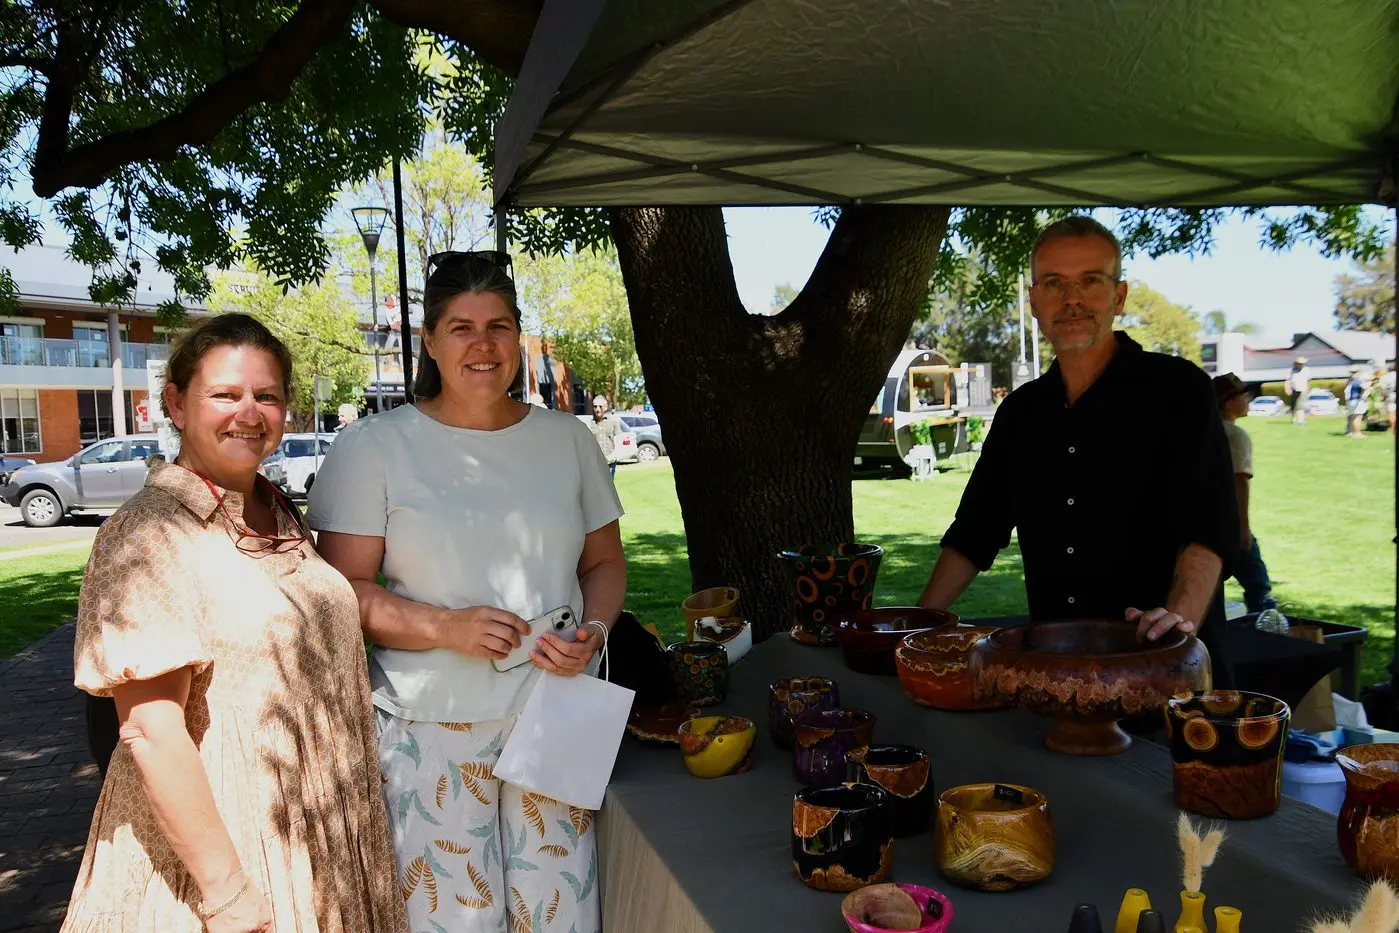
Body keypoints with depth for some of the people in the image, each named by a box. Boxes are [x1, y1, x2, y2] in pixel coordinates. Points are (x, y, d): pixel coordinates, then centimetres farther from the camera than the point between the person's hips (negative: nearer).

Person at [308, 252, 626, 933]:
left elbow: (604, 563, 14)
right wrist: (447, 627, -19)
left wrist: (594, 631, -6)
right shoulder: (374, 448, -3)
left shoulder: (567, 439, 7)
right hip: (431, 726, -3)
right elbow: (343, 590, -6)